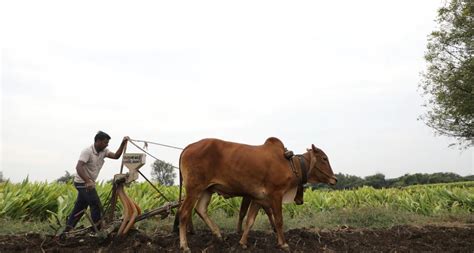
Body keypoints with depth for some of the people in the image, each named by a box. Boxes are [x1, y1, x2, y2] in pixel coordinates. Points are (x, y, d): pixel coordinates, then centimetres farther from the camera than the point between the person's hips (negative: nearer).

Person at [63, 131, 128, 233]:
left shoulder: (103, 151, 3)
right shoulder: (87, 151, -21)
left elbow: (116, 156, -8)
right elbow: (78, 167, -30)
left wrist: (123, 143, -19)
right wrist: (88, 181, -42)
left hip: (89, 183, 9)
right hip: (83, 183, -9)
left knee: (79, 208, 12)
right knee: (96, 205, -9)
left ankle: (67, 230, 19)